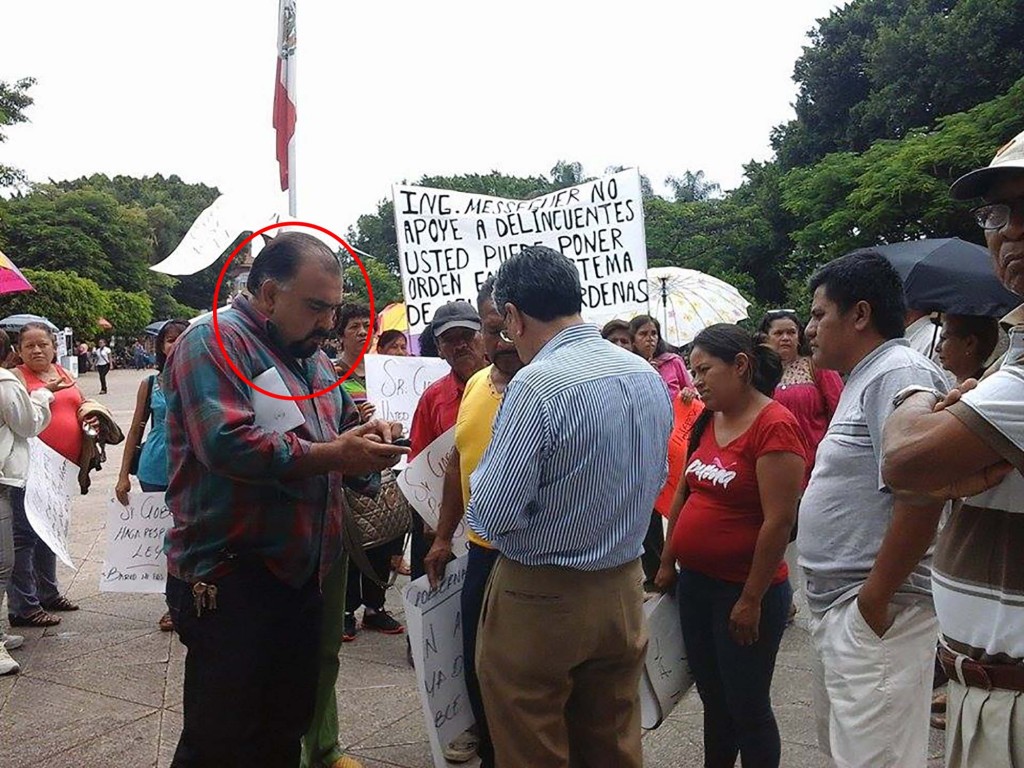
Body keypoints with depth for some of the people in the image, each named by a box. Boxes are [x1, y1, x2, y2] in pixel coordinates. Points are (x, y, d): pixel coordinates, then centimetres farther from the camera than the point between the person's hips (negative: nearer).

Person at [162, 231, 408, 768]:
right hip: (229, 580, -8)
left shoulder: (313, 357, 14)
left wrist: (368, 439, -2)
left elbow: (342, 430, 22)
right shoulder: (215, 341, -12)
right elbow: (226, 442, -27)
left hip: (302, 576, 8)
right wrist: (332, 454, -23)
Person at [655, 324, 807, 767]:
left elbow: (779, 521, -20)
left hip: (744, 593, -7)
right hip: (695, 584, 7)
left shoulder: (775, 425, -18)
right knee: (713, 701, 20)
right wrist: (668, 563, 14)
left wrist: (751, 598, -17)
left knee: (748, 708, 9)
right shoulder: (705, 422, 6)